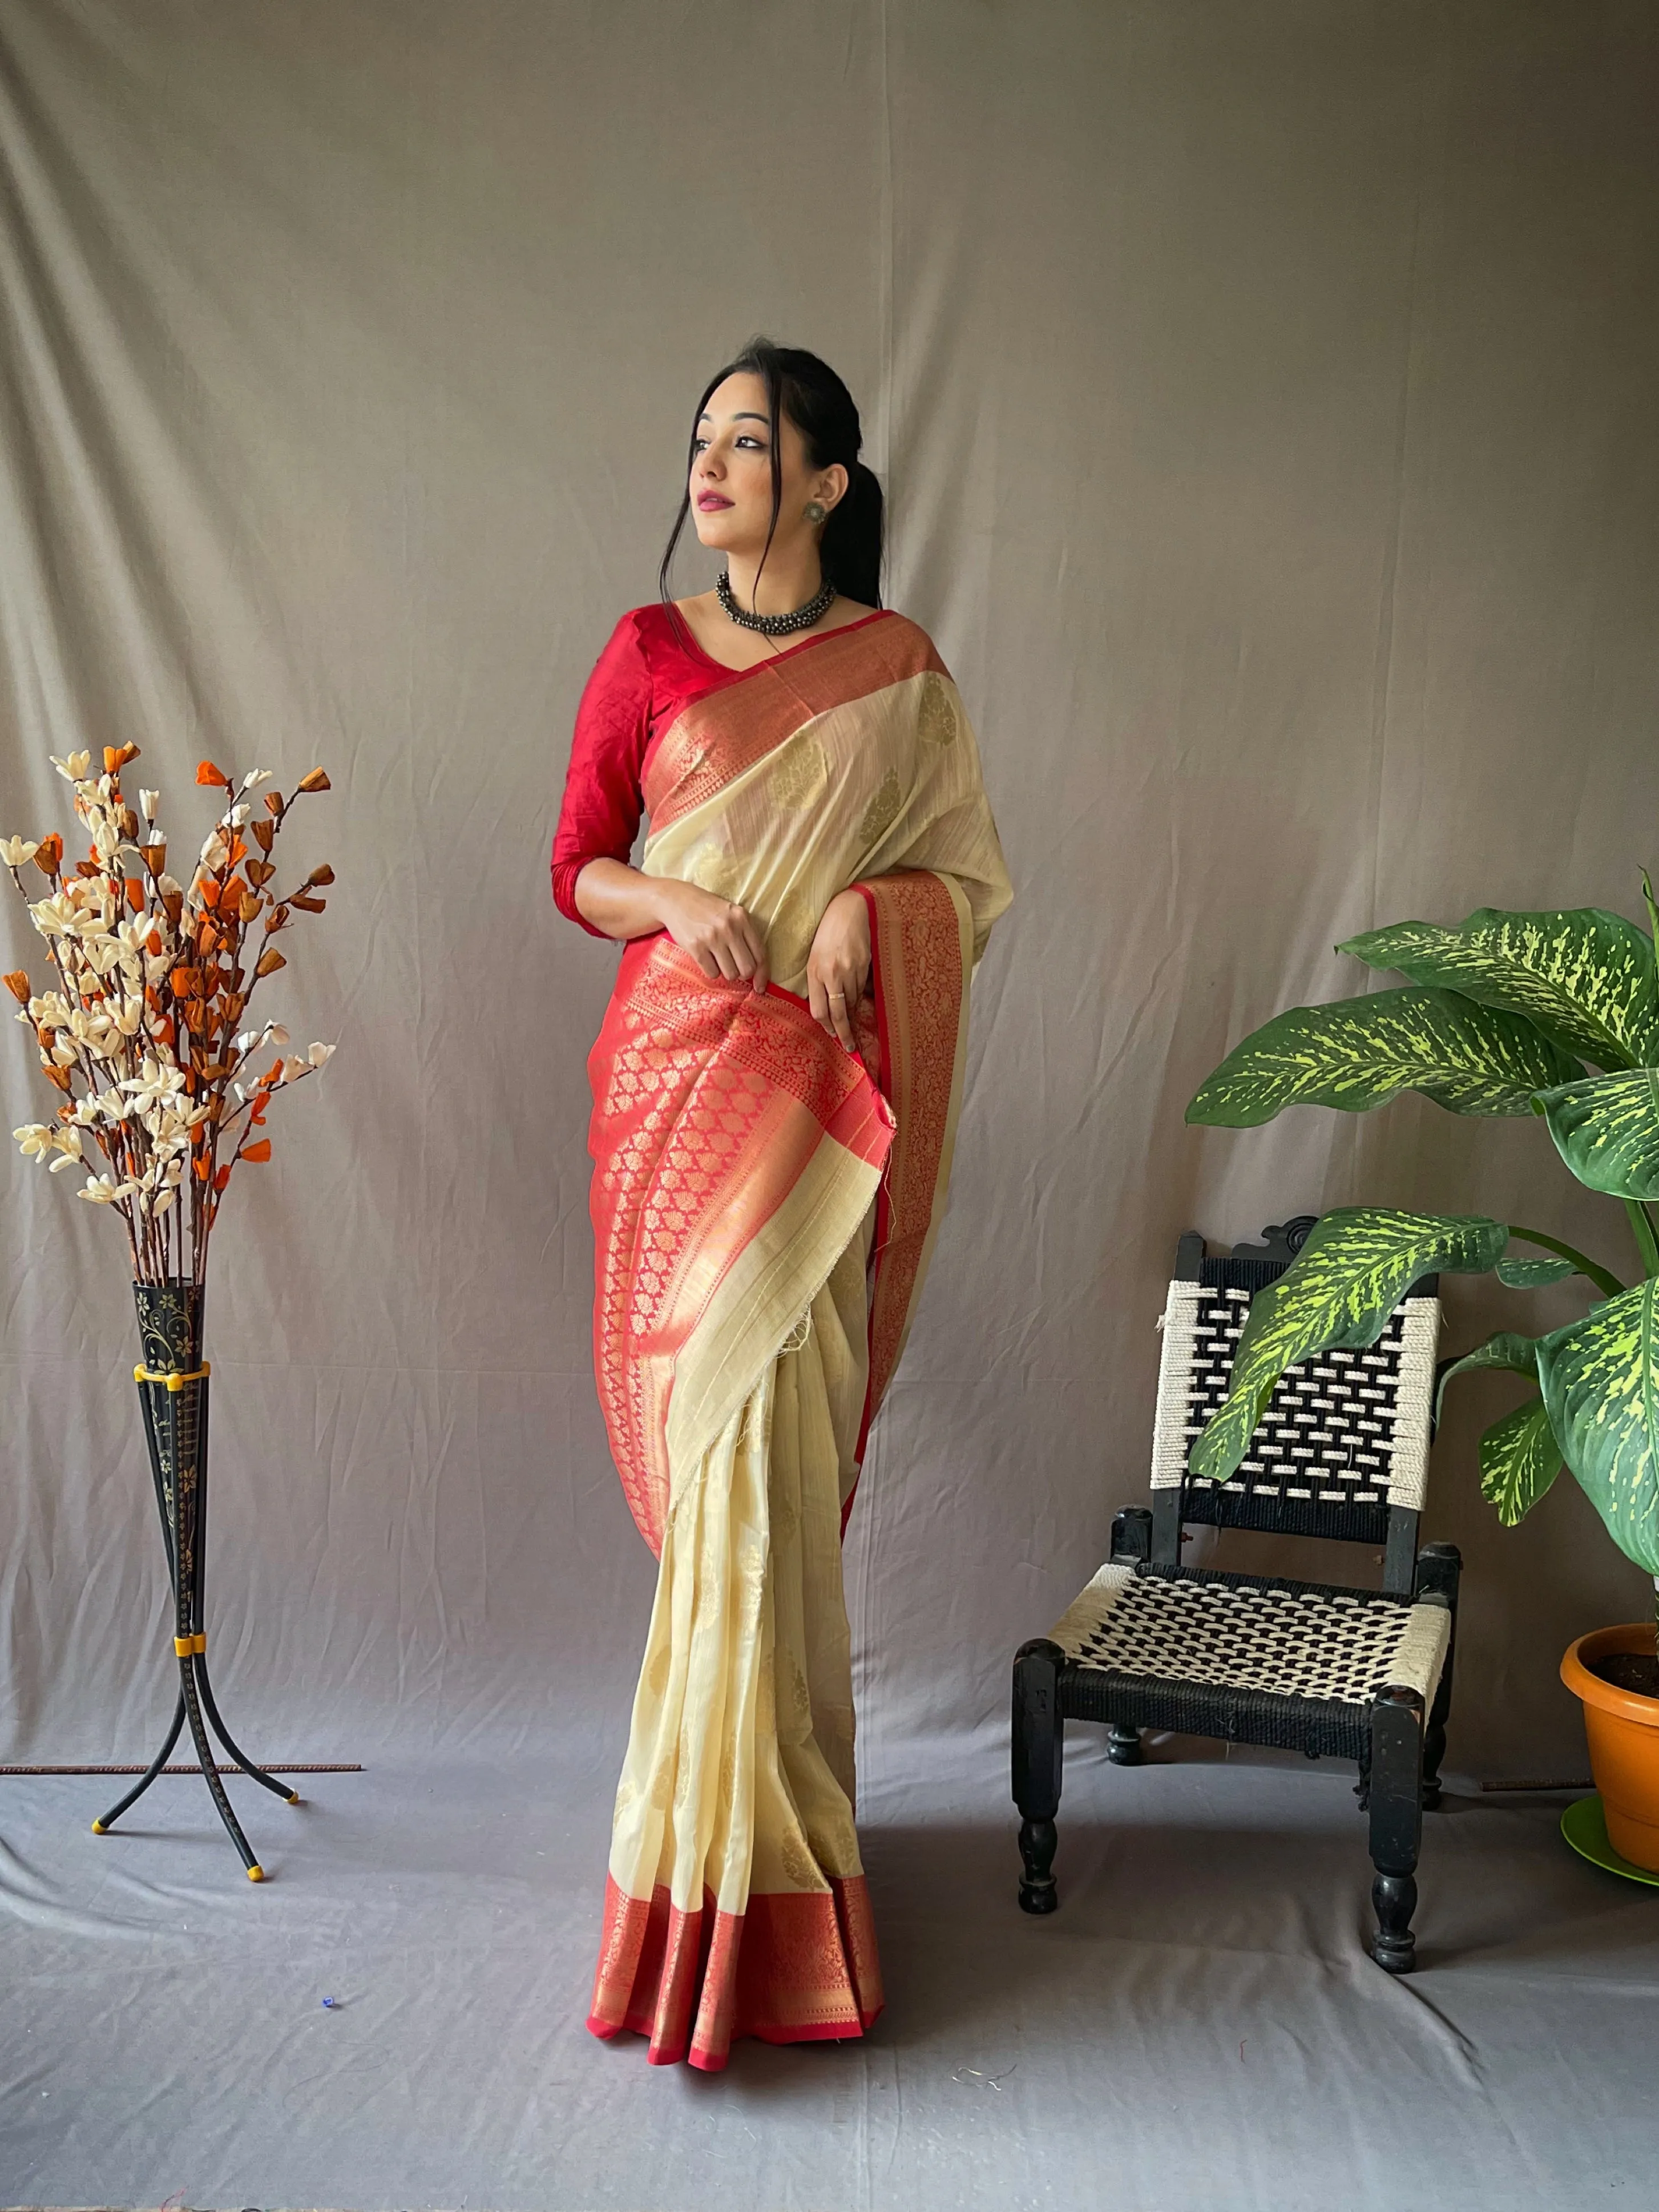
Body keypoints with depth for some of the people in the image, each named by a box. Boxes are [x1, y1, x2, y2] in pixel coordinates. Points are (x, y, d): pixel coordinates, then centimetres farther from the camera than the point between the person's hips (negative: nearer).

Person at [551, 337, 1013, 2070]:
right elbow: (576, 868, 7)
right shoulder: (647, 650, 8)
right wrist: (676, 904, -13)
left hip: (821, 1082, -1)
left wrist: (865, 909, -11)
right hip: (675, 1066, 1)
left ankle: (734, 1829, 7)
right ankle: (747, 1798, 20)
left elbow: (971, 873, 8)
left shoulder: (900, 670, 6)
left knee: (763, 1424, -7)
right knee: (702, 1427, 3)